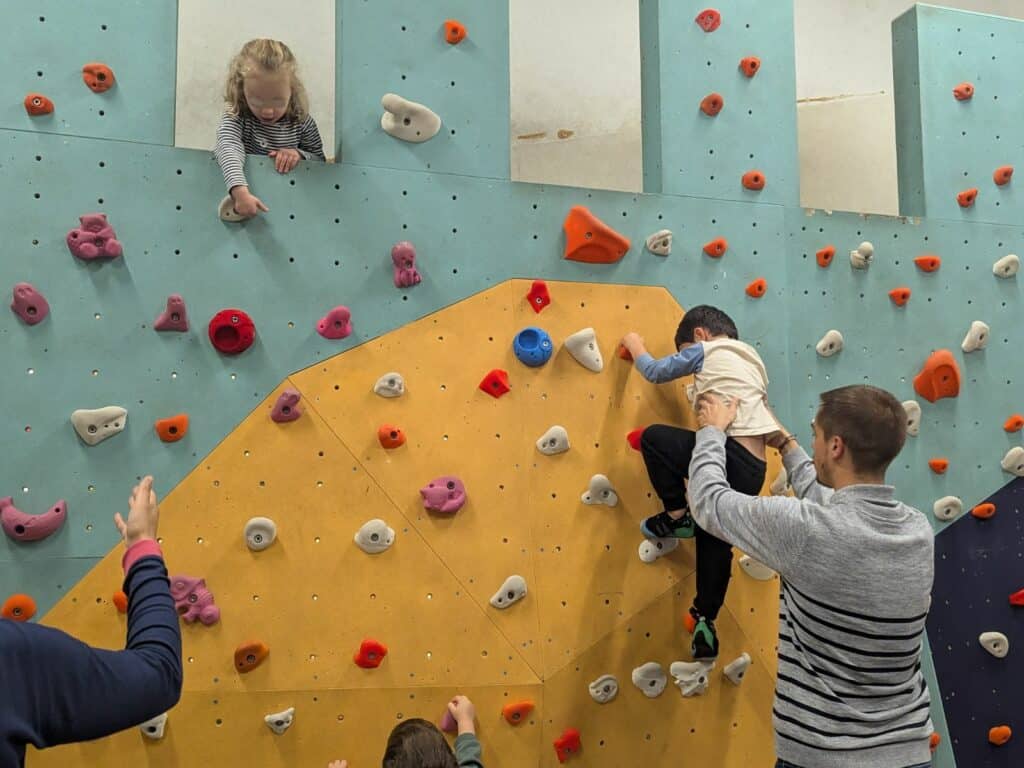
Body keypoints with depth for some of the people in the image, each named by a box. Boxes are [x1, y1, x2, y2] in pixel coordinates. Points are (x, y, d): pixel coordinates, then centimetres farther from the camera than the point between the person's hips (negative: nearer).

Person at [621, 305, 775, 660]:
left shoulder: (706, 350, 4)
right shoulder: (751, 362, 28)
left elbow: (655, 371, 12)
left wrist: (635, 346, 29)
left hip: (730, 453, -9)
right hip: (753, 468, 9)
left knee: (653, 437, 5)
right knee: (715, 542, 17)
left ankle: (677, 516, 9)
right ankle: (705, 624, 21)